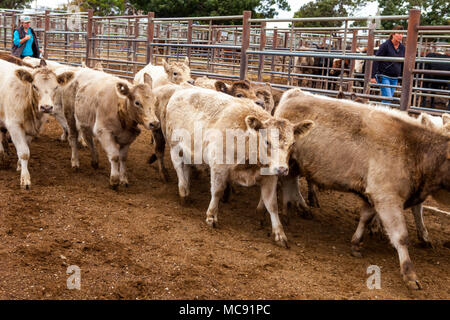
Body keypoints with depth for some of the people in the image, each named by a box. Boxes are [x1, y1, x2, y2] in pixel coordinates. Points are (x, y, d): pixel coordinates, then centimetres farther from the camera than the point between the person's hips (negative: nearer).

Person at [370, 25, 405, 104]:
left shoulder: (402, 48, 7)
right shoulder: (385, 46, -9)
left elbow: (403, 64, 17)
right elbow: (376, 61, -10)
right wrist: (373, 76, -16)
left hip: (395, 78, 6)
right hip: (384, 77, -6)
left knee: (389, 99, 7)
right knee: (387, 98, -14)